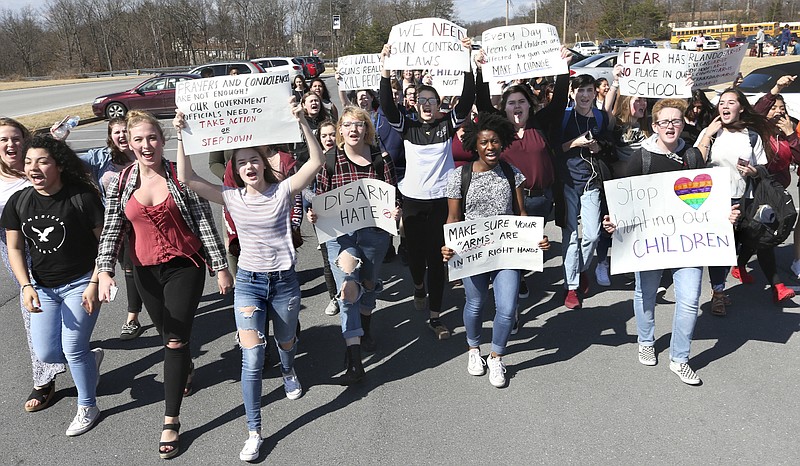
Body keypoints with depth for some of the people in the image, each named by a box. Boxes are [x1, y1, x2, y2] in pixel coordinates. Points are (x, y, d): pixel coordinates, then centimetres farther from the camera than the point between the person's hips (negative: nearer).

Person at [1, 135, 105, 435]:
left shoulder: (82, 197, -17)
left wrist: (94, 284, -17)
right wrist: (26, 286, -9)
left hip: (80, 283, -5)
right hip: (42, 287, 5)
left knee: (72, 349, -1)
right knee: (46, 353, 6)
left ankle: (88, 406, 22)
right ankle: (91, 358, 38)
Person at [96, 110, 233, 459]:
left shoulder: (180, 176, -10)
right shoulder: (120, 183, -1)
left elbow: (205, 223, -9)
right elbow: (111, 231, -1)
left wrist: (221, 267, -10)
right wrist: (105, 271, -14)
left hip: (185, 267, -4)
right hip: (146, 272, 4)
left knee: (175, 341, -4)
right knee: (167, 335, 20)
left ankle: (171, 421, 5)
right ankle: (186, 369, 54)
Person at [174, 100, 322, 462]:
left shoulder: (283, 190, -7)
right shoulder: (232, 197, -2)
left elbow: (316, 161, -19)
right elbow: (187, 179, -9)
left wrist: (301, 121, -28)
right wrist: (181, 137, -18)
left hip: (284, 281, 0)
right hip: (248, 282, 0)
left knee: (286, 343, 21)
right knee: (252, 358, -8)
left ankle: (288, 371, 60)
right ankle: (254, 432, 5)